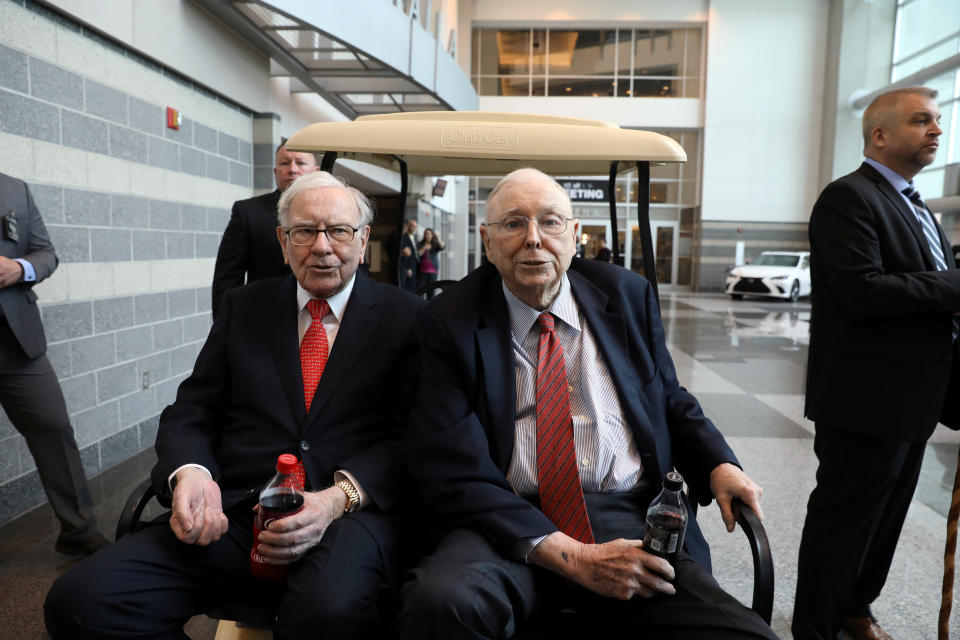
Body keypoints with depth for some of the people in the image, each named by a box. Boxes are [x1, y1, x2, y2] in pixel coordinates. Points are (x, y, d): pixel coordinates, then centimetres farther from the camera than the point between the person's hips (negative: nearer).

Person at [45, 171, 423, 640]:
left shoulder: (405, 316, 5)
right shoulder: (243, 307, 16)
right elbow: (192, 411, 13)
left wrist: (340, 497, -19)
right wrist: (190, 473, -9)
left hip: (350, 514, -3)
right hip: (234, 513, 4)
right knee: (78, 600, -17)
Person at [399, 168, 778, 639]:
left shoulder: (627, 295, 10)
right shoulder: (449, 322, -1)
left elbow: (671, 402, 21)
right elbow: (449, 468, -9)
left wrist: (718, 464, -2)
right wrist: (571, 556, -17)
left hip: (631, 518, 2)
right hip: (512, 525, -1)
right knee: (438, 600, -32)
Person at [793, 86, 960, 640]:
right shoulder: (849, 198, -13)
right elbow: (863, 290, -25)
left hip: (912, 396, 10)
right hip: (868, 397, -10)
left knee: (887, 515, 21)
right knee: (844, 518, 3)